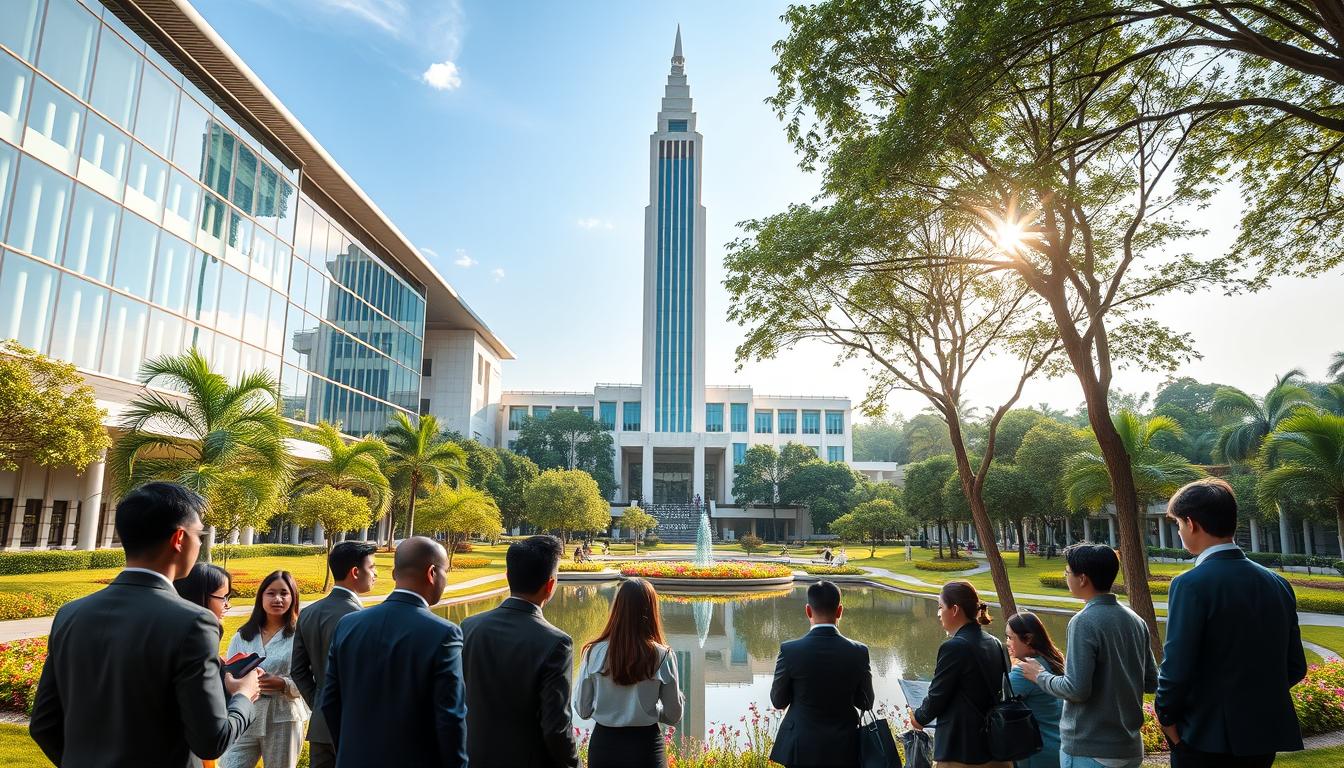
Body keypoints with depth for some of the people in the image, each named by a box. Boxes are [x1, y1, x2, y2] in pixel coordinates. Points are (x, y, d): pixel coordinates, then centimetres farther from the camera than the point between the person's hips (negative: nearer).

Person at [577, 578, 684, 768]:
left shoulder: (595, 653, -9)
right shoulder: (662, 656, -12)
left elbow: (583, 710, -1)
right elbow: (674, 715, -4)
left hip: (603, 744, 1)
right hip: (645, 745, -1)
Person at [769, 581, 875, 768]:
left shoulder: (790, 651, -16)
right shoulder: (859, 652, -12)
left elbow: (778, 701, -4)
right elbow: (866, 703, 0)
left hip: (802, 748, -1)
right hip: (843, 750, 2)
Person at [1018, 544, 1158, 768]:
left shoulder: (1084, 622, -18)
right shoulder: (1135, 621, 3)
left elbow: (1076, 689, -21)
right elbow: (1151, 683, 10)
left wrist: (1039, 676, -5)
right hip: (1130, 749, 7)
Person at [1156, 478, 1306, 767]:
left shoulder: (1191, 584, -18)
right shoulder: (1277, 583, 3)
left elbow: (1176, 670, -20)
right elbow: (1295, 667, 9)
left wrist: (1167, 719, -4)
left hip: (1208, 741, -6)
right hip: (1266, 735, 6)